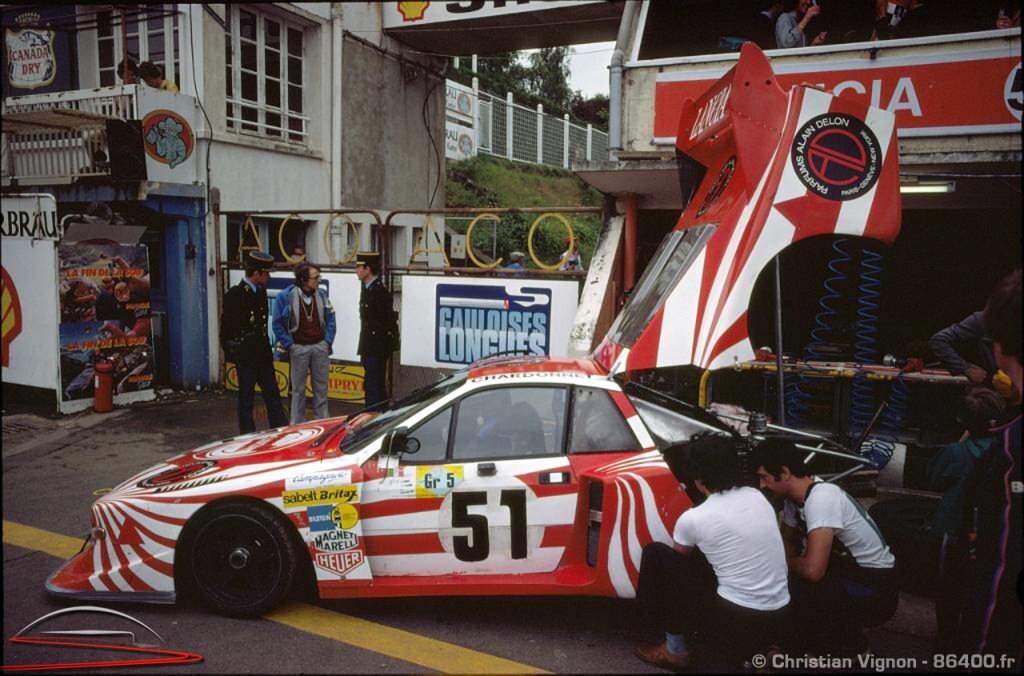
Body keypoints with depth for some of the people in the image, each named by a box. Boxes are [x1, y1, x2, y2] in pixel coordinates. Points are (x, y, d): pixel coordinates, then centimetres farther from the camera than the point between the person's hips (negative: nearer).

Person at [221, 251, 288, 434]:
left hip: (263, 355, 8)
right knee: (247, 398, 3)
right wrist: (231, 353, -13)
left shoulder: (261, 291, 9)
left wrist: (266, 347, 14)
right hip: (245, 356, -8)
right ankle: (248, 435, 12)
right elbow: (227, 327, -13)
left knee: (272, 394, 11)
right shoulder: (235, 294, -13)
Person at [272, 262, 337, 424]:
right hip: (298, 348, -3)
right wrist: (289, 344, -8)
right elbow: (278, 324, -4)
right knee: (298, 389, 7)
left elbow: (330, 320, 7)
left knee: (321, 388, 9)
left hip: (320, 347, 3)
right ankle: (297, 425, 16)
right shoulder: (285, 296, -9)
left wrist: (328, 341, -1)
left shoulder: (321, 294, 1)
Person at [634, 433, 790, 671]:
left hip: (735, 620, -6)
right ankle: (758, 652, 18)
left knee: (655, 555, 4)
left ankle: (675, 650, 14)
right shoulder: (757, 496, 6)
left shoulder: (693, 518, -9)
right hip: (778, 620, 6)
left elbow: (680, 557, 14)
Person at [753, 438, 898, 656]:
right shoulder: (795, 497, -1)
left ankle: (849, 647, -2)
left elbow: (812, 570, -33)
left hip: (876, 592, -9)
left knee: (792, 586, -25)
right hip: (849, 574, 9)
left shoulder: (821, 498, -28)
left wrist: (785, 562, -12)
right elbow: (788, 543, 15)